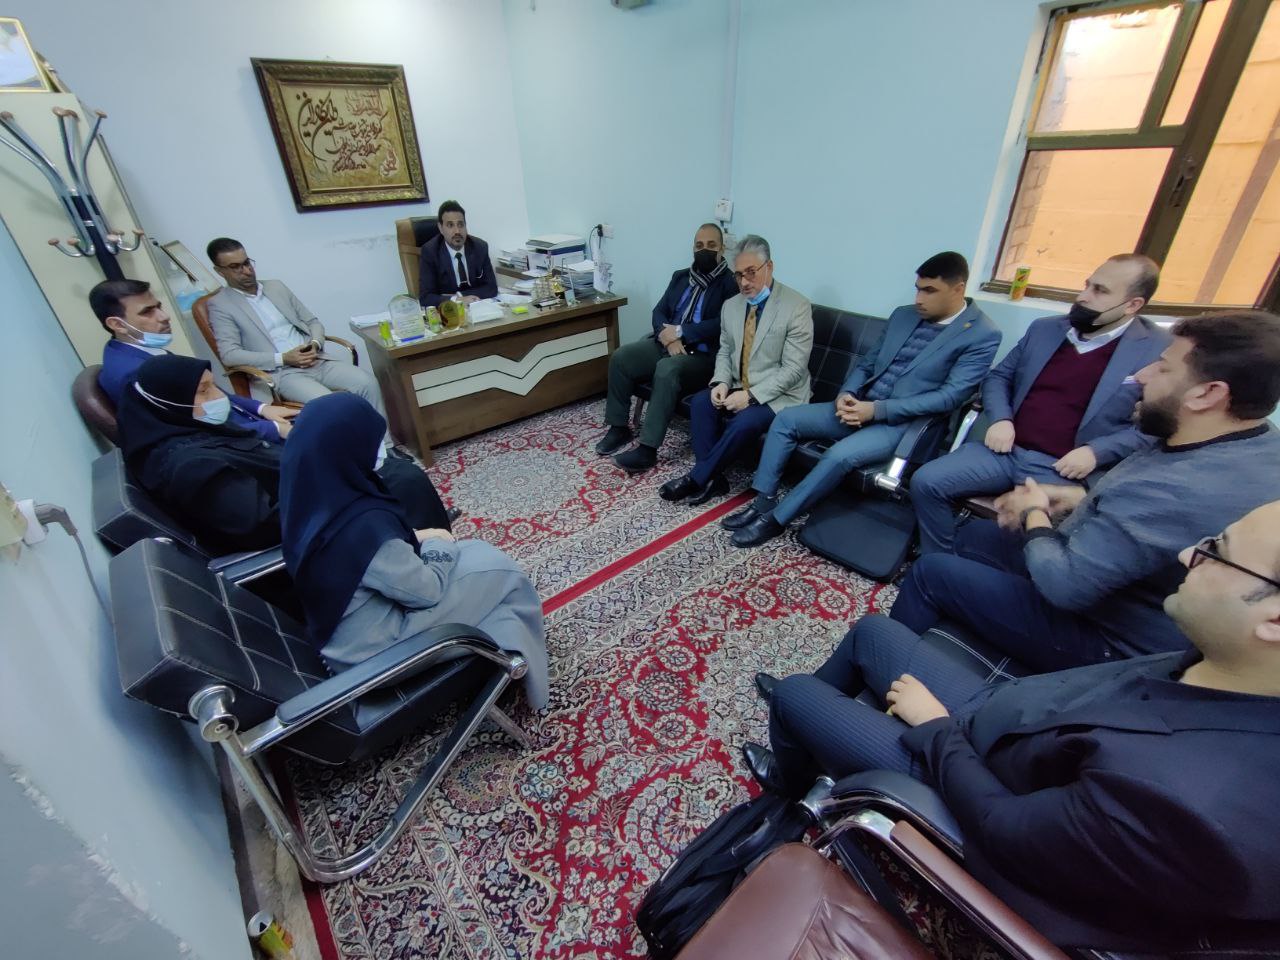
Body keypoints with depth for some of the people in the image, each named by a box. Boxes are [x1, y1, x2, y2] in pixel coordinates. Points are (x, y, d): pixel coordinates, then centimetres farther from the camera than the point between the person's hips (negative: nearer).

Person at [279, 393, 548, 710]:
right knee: (495, 567, 1)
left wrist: (414, 538, -2)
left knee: (474, 552, 13)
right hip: (370, 646, -8)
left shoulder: (309, 501, -10)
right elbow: (427, 591, -22)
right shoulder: (363, 526, -36)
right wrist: (438, 544, -5)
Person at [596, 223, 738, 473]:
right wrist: (669, 336, -12)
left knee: (667, 369, -36)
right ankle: (619, 428, -2)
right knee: (620, 357, -14)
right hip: (667, 344, 7)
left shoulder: (731, 282, -3)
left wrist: (680, 331, -17)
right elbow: (659, 311, 10)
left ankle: (647, 449, -31)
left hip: (703, 354, -6)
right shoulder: (680, 276, 17)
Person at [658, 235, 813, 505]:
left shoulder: (796, 306, -13)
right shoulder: (730, 306, 6)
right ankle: (712, 479, -14)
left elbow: (794, 368, -17)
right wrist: (721, 382, -9)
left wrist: (750, 396, -24)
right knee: (701, 402, -20)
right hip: (739, 389, 6)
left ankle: (696, 479, -14)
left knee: (745, 422, -32)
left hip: (779, 395, -6)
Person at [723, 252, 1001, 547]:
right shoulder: (903, 315, 13)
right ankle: (764, 500, -6)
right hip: (860, 408, 7)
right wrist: (846, 394, -7)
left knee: (841, 454, -33)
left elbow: (950, 396, -15)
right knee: (786, 418, -10)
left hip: (903, 423, -6)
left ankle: (775, 519, -17)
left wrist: (877, 410, -21)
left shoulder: (983, 336, -6)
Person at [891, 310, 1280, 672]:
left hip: (1106, 638, -9)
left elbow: (1064, 584, -31)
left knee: (931, 571, -4)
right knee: (976, 534, 18)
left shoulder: (1174, 489, -37)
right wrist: (1079, 497, 0)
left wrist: (1034, 514, -13)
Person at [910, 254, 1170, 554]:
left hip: (1065, 470, -4)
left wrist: (1096, 452, -15)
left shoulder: (1160, 351, 1)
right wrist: (1000, 419, -1)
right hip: (1007, 451, 4)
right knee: (926, 481, -15)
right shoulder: (1044, 328, 14)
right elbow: (998, 376, 18)